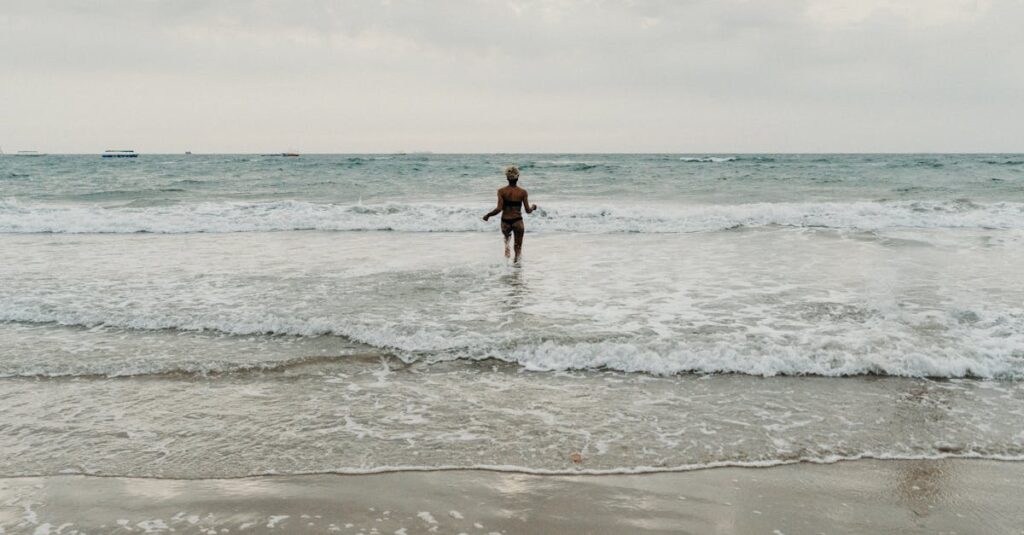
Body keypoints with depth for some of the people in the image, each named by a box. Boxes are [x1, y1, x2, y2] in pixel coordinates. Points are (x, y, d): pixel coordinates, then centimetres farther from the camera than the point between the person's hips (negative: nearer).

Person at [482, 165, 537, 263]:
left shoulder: (501, 191, -8)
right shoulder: (523, 192, -6)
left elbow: (499, 209, -14)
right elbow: (528, 210, -5)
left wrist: (488, 215, 1)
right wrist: (533, 207, 18)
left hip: (505, 222, 1)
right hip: (518, 221, -1)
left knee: (507, 236, 33)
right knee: (518, 246, 13)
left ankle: (507, 244, 5)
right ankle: (516, 261, -4)